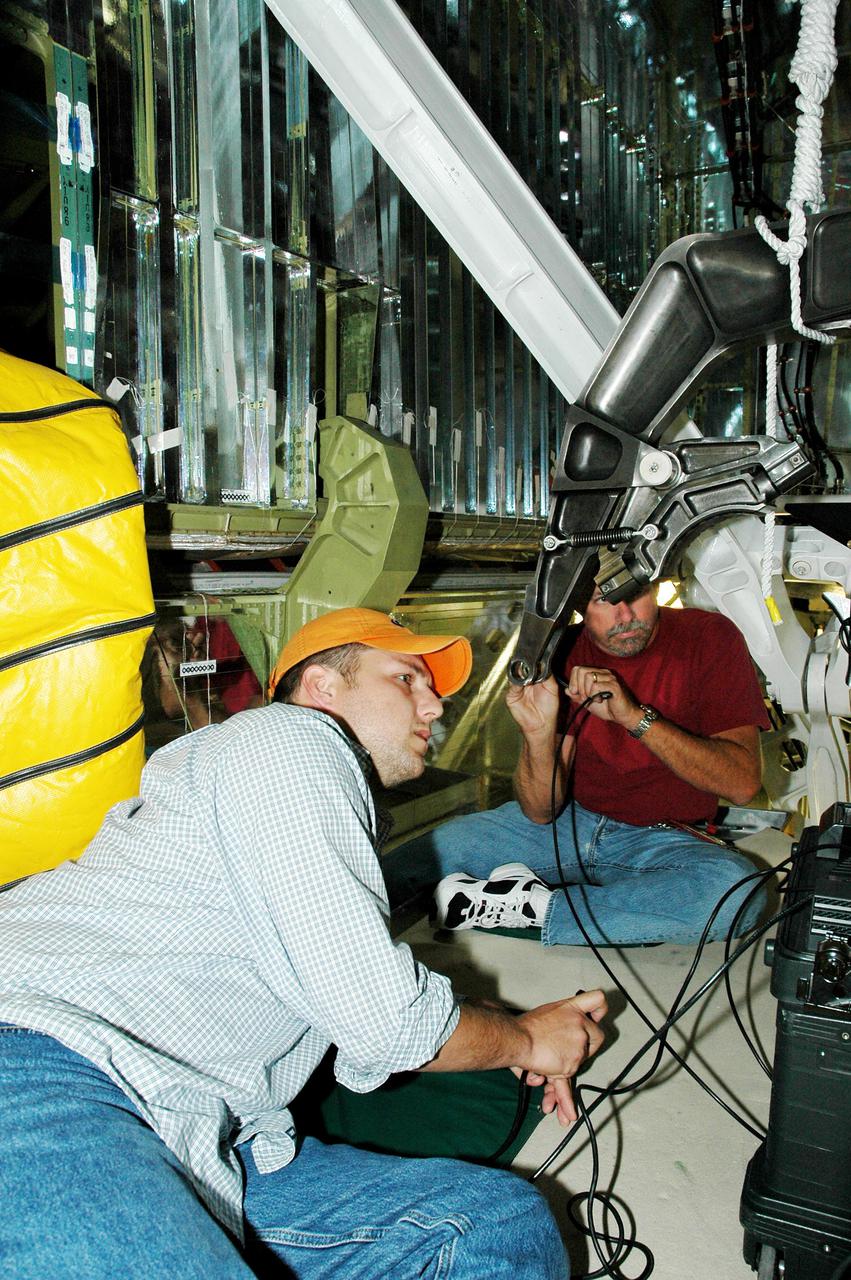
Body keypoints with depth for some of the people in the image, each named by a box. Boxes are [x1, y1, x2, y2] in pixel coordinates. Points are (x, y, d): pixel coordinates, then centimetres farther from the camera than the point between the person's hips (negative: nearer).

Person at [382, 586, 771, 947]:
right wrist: (539, 731, -27)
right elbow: (540, 811, -8)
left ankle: (535, 907, -23)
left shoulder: (709, 637, -10)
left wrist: (634, 716, -27)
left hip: (660, 839, 1)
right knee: (398, 872, -16)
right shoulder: (563, 655, -6)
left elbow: (743, 783, -19)